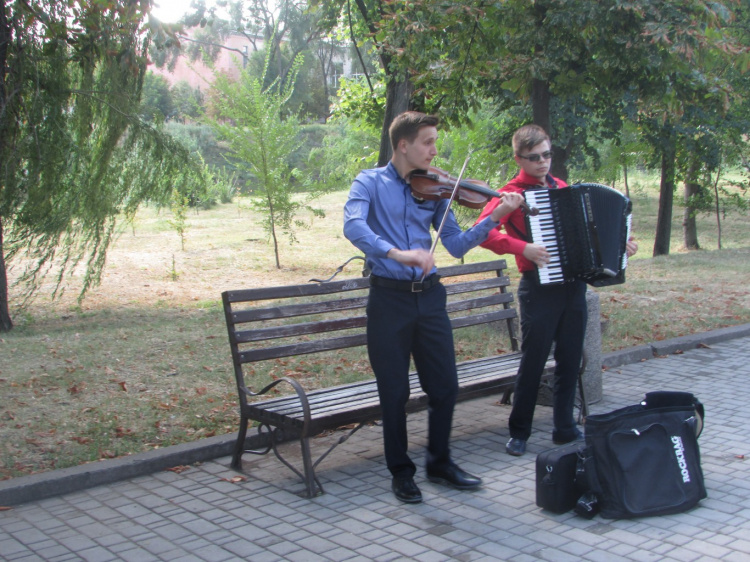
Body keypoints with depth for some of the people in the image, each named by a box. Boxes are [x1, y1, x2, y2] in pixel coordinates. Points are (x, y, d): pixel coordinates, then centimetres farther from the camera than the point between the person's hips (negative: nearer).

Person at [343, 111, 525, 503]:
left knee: (445, 386, 8)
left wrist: (495, 217, -7)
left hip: (429, 295, 4)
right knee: (394, 392, 5)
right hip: (389, 297, -4)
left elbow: (457, 245, 6)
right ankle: (401, 472, 22)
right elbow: (353, 226, -22)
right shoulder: (371, 183, -2)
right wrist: (396, 253, -36)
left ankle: (440, 462, 29)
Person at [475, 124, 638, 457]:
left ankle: (564, 428, 23)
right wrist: (523, 248, -28)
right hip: (539, 288, -6)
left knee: (570, 360, 11)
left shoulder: (562, 188, 14)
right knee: (533, 362, 0)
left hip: (573, 286, 6)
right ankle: (519, 432, 14)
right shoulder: (512, 194, -7)